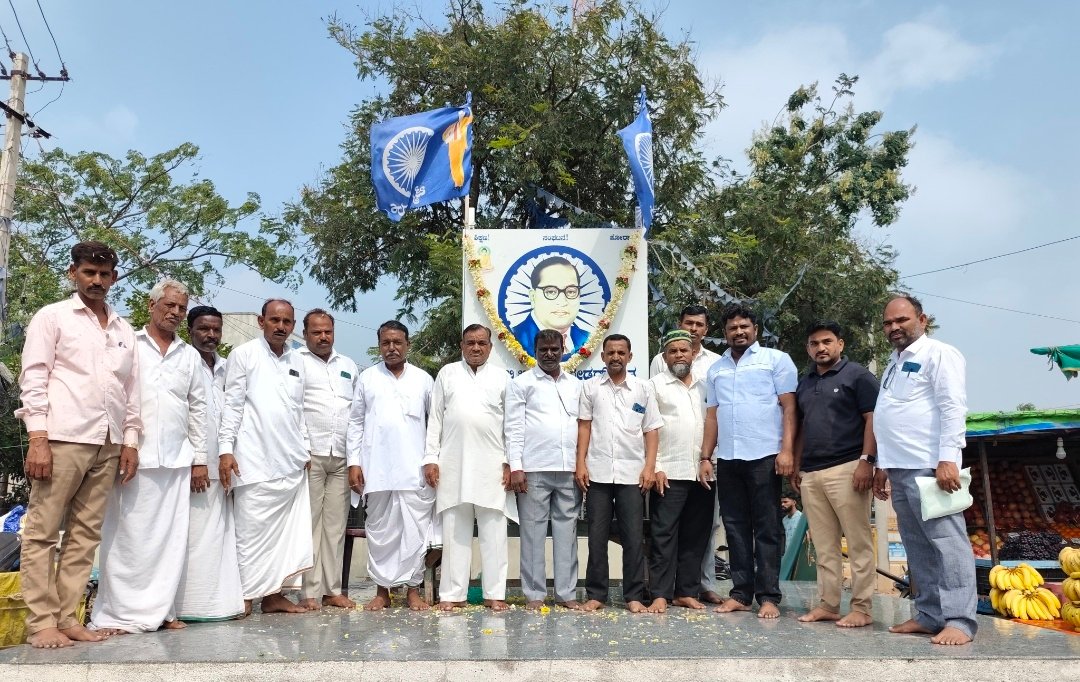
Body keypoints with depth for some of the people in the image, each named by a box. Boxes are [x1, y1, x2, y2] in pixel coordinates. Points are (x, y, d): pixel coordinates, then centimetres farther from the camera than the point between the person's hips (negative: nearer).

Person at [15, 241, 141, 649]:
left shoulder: (124, 330, 17)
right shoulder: (53, 317, 5)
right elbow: (33, 380, -3)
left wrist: (130, 441, 9)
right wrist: (37, 439, -11)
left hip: (107, 445, 5)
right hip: (62, 438, -4)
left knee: (85, 534, 7)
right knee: (42, 531, 0)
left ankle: (66, 617, 14)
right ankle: (41, 622, 7)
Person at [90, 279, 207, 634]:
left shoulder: (190, 355, 15)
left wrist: (200, 458, 11)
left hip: (176, 459, 4)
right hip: (132, 455, -3)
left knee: (170, 538, 4)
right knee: (127, 537, -2)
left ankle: (160, 610, 12)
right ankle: (117, 614, 6)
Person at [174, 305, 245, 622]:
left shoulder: (226, 368, 15)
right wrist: (194, 462, -13)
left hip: (221, 468, 6)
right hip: (193, 467, -6)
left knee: (223, 535, 7)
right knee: (194, 536, -5)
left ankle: (223, 601, 12)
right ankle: (192, 606, 2)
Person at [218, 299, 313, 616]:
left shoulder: (297, 361, 15)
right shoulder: (244, 354, 1)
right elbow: (232, 405, -3)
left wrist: (305, 449, 13)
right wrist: (226, 449, -10)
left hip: (291, 462, 5)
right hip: (255, 461, -5)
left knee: (286, 530, 5)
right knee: (251, 529, -3)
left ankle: (274, 594, 13)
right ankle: (243, 596, 6)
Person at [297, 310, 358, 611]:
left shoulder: (349, 366, 20)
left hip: (342, 457, 4)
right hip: (309, 455, -4)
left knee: (336, 524, 6)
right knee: (309, 523, -2)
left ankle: (332, 590, 12)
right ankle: (310, 592, 3)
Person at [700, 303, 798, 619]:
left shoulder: (776, 359, 4)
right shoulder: (716, 369, 17)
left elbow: (788, 407, -2)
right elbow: (712, 415, 15)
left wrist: (787, 450, -12)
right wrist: (706, 457, 8)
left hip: (764, 456, -4)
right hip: (727, 459, 5)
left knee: (767, 529, 1)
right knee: (736, 528, 8)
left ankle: (768, 596, 8)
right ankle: (741, 593, 16)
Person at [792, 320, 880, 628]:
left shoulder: (858, 375, 2)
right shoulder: (804, 383, 19)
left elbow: (873, 420, -5)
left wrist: (866, 461, -15)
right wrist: (796, 467, 16)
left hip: (847, 469, -6)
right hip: (810, 474, 6)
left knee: (858, 543, -1)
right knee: (824, 546, 9)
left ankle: (862, 608, 5)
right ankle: (827, 604, 15)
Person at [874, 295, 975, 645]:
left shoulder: (938, 353, -2)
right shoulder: (895, 362, 22)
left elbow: (953, 408, -12)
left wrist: (948, 459, -21)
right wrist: (883, 466, 20)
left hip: (929, 467, -8)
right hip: (900, 469, 8)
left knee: (946, 542, -6)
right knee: (917, 547, 10)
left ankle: (959, 620, -2)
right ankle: (929, 615, 16)